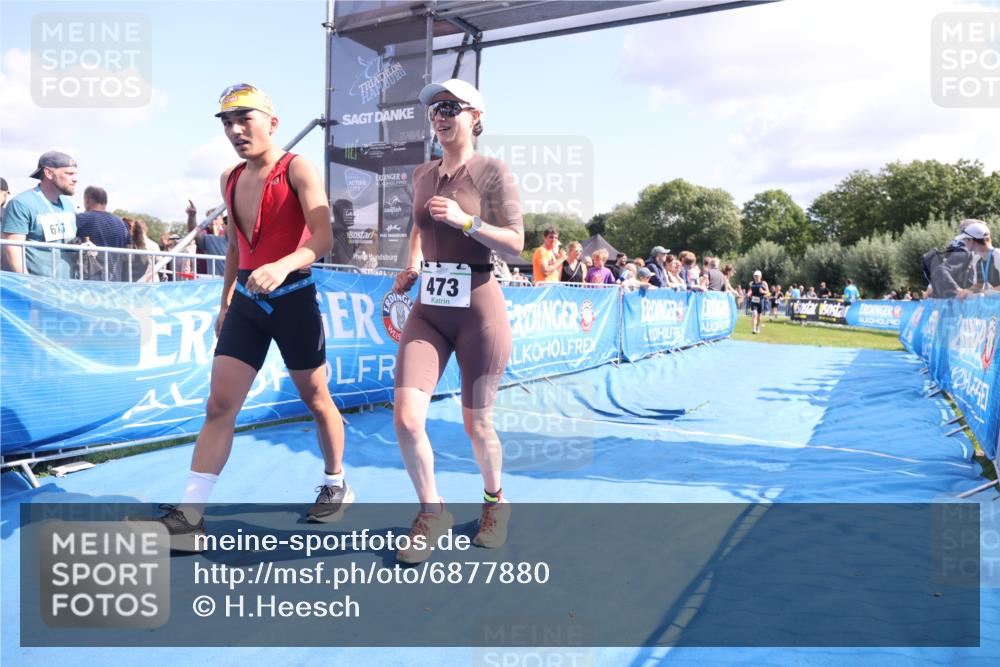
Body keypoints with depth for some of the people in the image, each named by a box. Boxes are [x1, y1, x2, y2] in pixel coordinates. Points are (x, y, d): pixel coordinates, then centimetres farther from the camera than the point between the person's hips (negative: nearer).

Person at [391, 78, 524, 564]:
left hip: (478, 310, -5)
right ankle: (432, 513, 16)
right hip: (428, 310, 5)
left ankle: (494, 502, 37)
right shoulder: (422, 174, 11)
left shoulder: (492, 172, -5)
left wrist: (465, 220, -20)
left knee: (476, 425, 7)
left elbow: (516, 245, -9)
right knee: (406, 419, -8)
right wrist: (411, 266, 14)